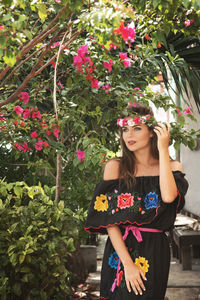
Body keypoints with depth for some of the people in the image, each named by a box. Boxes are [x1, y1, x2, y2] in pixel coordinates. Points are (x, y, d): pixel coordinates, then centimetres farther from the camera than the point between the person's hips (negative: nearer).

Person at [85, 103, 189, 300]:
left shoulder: (171, 167, 1)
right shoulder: (115, 167, -2)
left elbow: (168, 196, -23)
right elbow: (108, 220, -8)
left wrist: (163, 149, -17)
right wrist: (127, 262, -17)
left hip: (155, 252, 1)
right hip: (120, 248, 0)